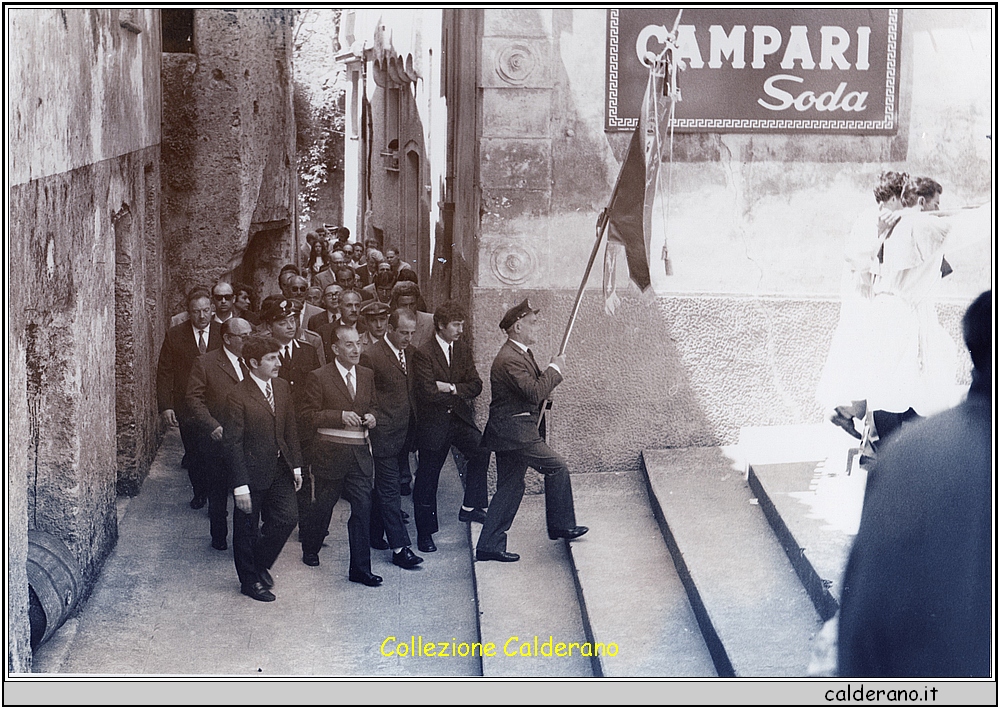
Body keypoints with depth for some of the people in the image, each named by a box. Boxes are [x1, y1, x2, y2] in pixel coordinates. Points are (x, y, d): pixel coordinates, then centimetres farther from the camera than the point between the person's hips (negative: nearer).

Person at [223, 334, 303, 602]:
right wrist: (240, 486, -19)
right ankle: (249, 581, 27)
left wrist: (296, 465, 8)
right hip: (252, 472, -6)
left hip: (279, 469, 6)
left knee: (287, 517, 0)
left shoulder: (282, 387, 3)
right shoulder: (238, 396, -18)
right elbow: (232, 444, -17)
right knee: (247, 529, 8)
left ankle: (260, 565, 24)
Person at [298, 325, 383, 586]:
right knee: (321, 506, 12)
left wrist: (371, 417, 1)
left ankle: (360, 569, 1)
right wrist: (341, 416, -20)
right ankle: (310, 550, 38)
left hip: (360, 453, 4)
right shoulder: (318, 378, -6)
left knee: (363, 508, -4)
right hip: (329, 453, -3)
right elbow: (309, 418, -9)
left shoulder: (367, 376, 10)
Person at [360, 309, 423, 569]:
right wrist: (372, 423, -13)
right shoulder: (371, 356, -12)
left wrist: (414, 428, 14)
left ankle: (375, 535, 27)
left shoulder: (410, 353, 10)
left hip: (404, 432, 7)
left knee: (383, 487, 16)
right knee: (389, 490, -6)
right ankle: (400, 548, -8)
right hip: (383, 434, -7)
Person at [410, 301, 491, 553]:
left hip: (461, 419, 5)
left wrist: (452, 388, -17)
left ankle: (469, 508, -1)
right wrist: (460, 395, -10)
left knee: (481, 450, -16)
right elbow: (428, 392, -22)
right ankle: (424, 534, 17)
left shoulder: (463, 349, 4)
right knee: (427, 480, 3)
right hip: (433, 423, -5)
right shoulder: (423, 354, -14)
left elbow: (476, 385, -1)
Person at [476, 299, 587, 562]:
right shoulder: (510, 360, -19)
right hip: (515, 433, -11)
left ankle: (489, 545, 12)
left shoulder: (521, 354, 16)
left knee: (510, 488, 10)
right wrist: (555, 368, -14)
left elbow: (534, 391, 23)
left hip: (509, 433, 11)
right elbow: (536, 393, -25)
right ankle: (561, 525, 9)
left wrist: (550, 373, 5)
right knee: (557, 467, -4)